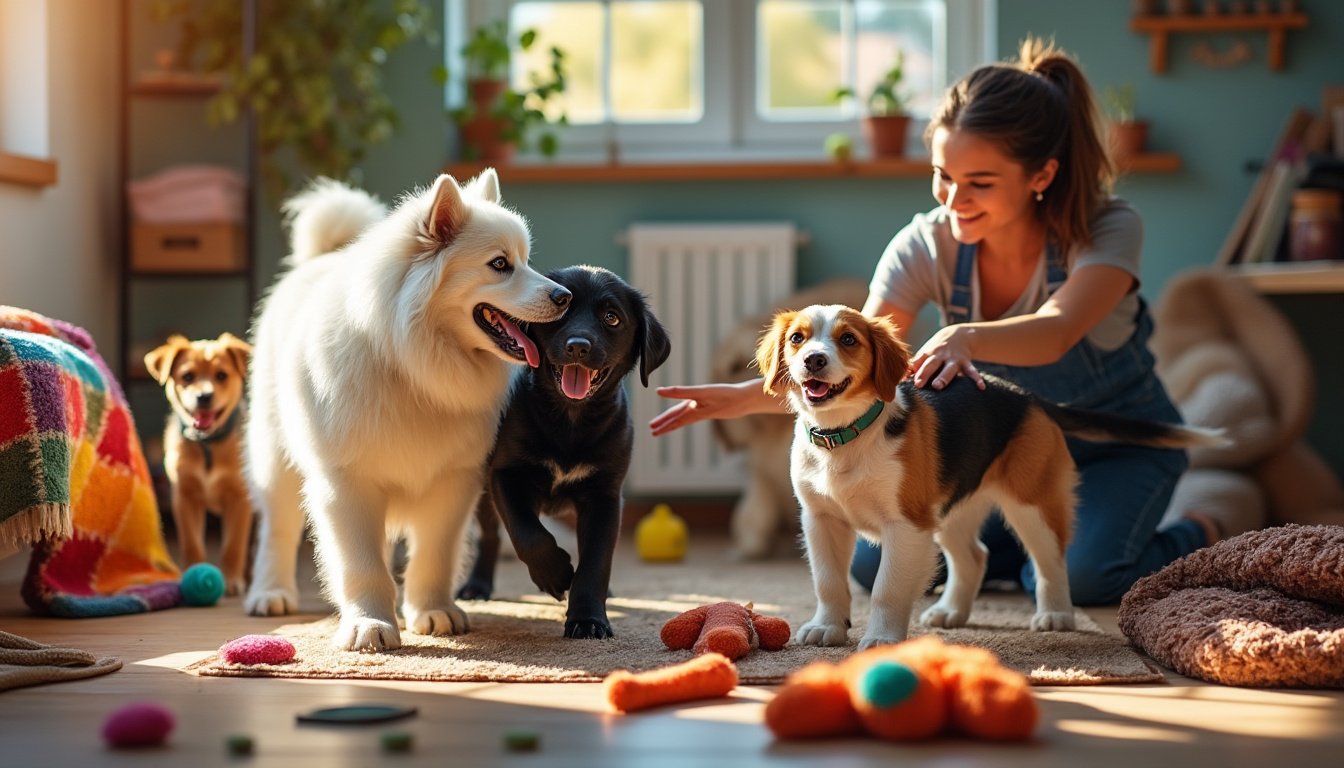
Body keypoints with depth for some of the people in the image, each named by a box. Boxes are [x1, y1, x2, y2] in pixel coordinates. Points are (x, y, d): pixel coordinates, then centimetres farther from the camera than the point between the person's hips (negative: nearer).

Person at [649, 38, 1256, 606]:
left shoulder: (1109, 231, -27)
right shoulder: (927, 246, -19)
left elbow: (1055, 334, -46)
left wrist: (965, 337, -67)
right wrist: (744, 397, -41)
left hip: (1122, 443, -4)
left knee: (1081, 576, -31)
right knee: (874, 561, -10)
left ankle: (1196, 538, 4)